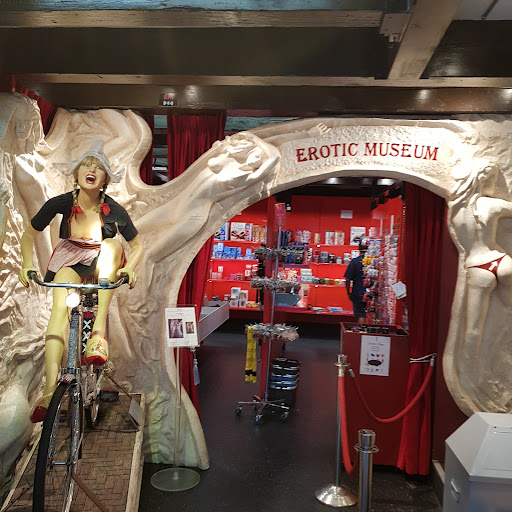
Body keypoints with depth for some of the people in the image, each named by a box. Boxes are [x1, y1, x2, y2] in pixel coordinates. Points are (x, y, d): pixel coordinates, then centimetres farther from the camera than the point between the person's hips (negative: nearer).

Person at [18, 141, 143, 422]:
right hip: (69, 263, 0)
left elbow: (137, 246, -4)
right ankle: (50, 389, -36)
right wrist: (28, 264, -10)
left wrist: (128, 269, -23)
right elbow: (29, 234, 2)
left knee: (111, 243, -34)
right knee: (61, 306, -31)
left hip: (102, 269, 0)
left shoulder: (114, 210, -15)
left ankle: (99, 331, -40)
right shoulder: (60, 203, -13)